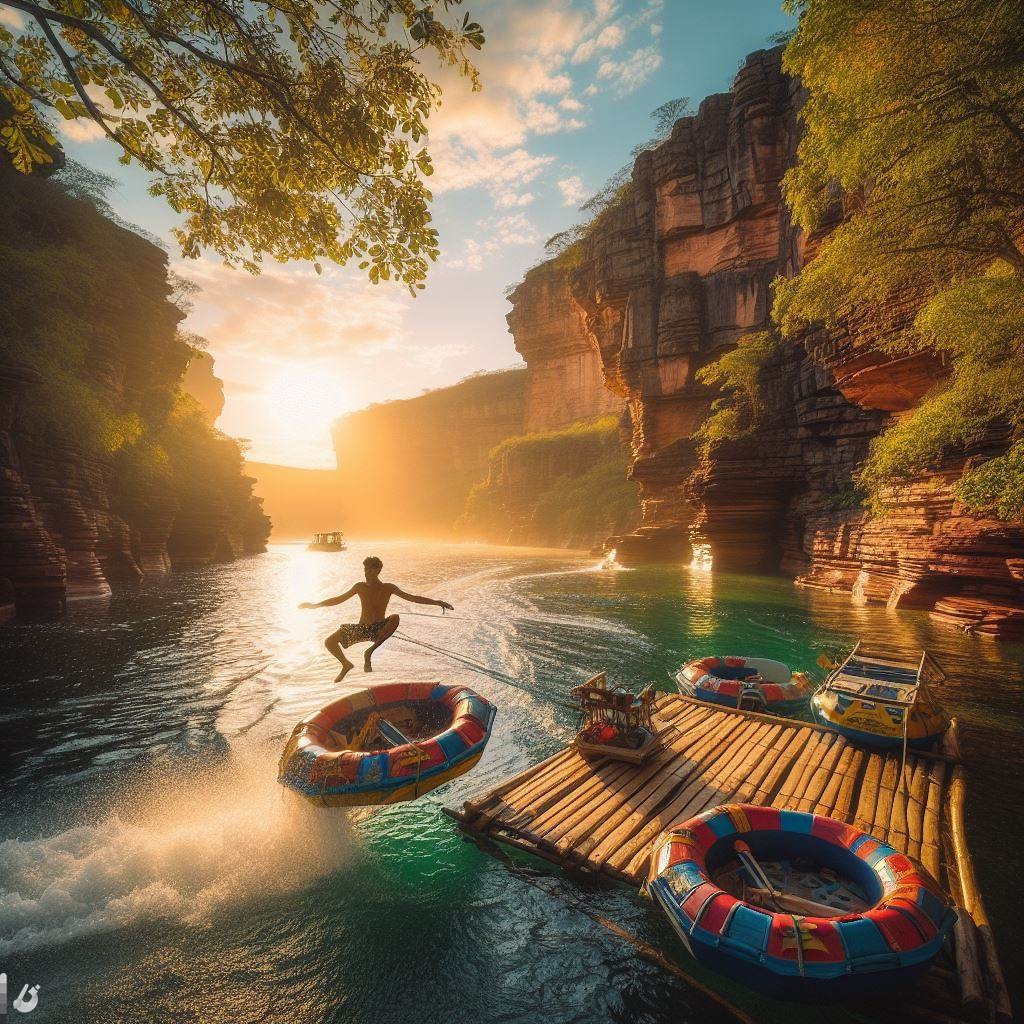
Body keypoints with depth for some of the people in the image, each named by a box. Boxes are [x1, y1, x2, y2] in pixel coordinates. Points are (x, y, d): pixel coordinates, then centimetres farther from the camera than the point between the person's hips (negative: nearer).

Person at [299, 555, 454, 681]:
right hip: (361, 629, 3)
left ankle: (369, 652, -20)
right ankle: (346, 664, 18)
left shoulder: (388, 588, -5)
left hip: (378, 630, -3)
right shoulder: (360, 587, 3)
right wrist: (314, 605, 12)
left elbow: (412, 598, -8)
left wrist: (437, 602, -18)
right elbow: (339, 599, 13)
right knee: (329, 642, -13)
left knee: (395, 618, -35)